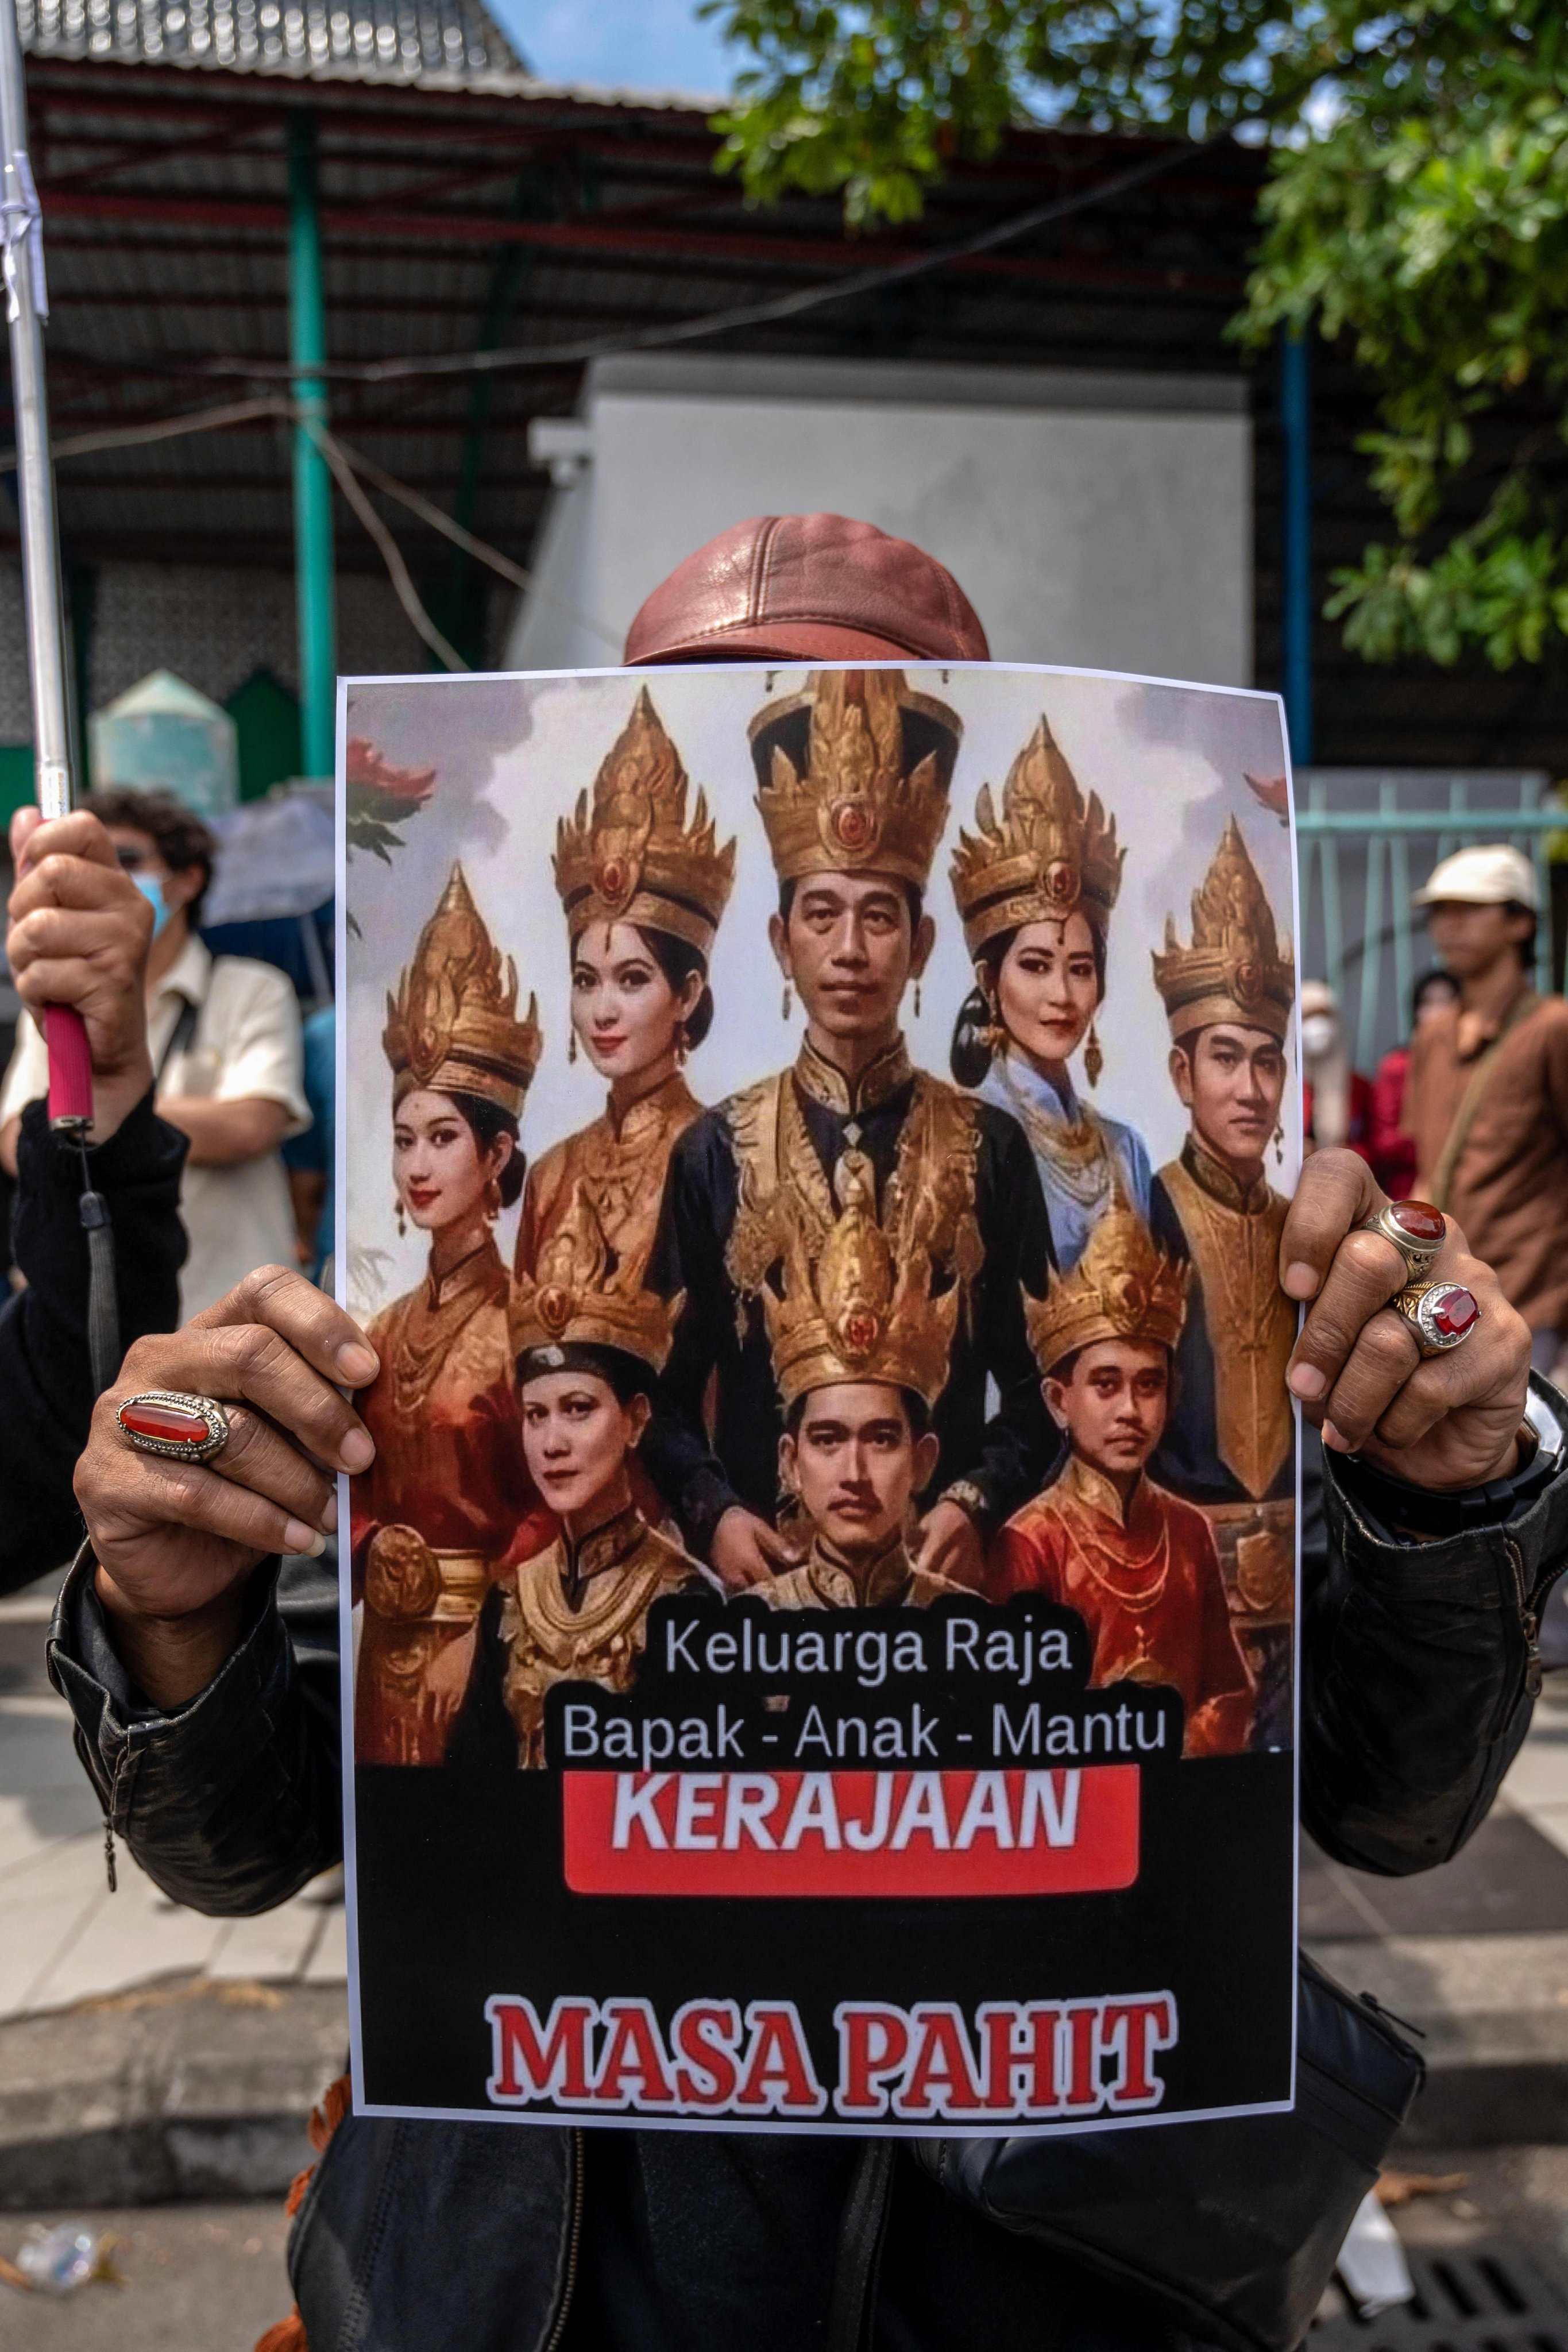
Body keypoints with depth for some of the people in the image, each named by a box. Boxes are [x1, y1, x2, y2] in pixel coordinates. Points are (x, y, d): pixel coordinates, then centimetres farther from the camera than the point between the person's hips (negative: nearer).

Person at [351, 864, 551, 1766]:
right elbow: (363, 1492, 13)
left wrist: (478, 1634, -14)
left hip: (491, 1648, -6)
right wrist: (374, 1550, -4)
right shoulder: (389, 1330, 7)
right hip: (392, 1644, 6)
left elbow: (556, 1508, -13)